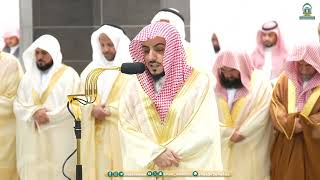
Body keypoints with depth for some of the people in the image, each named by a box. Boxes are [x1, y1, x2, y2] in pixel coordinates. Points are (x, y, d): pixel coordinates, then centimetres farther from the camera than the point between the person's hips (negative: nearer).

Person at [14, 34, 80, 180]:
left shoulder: (69, 75, -1)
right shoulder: (28, 76, 13)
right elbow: (18, 105, 7)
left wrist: (49, 116, -14)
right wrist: (34, 112, -12)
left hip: (60, 139, -4)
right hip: (32, 139, 4)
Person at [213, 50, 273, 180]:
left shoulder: (259, 82, -5)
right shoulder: (216, 85, 2)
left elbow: (261, 114, -11)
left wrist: (241, 133, -14)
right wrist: (229, 134, -10)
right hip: (222, 145, 2)